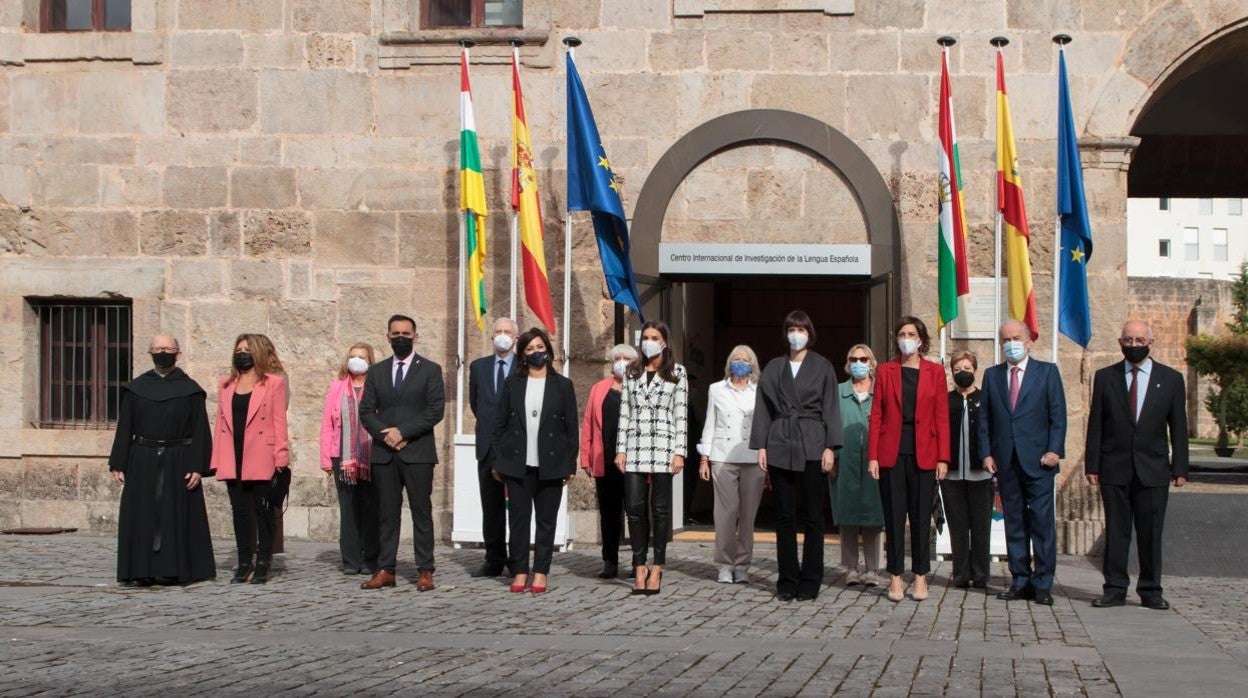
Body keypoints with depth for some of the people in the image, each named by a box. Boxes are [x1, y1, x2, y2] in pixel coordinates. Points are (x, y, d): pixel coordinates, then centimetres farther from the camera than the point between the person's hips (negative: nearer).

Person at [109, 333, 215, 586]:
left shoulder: (190, 390, 2)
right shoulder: (136, 388, 8)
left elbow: (200, 431, -2)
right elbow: (124, 428, 8)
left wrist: (198, 467, -11)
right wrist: (118, 464, 0)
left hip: (178, 463, -2)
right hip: (143, 463, 2)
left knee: (177, 516, 1)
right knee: (143, 516, 1)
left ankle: (176, 569, 9)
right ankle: (143, 570, 6)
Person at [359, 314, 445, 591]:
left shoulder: (430, 370, 3)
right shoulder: (376, 371, 13)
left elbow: (435, 410, -6)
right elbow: (366, 411, 9)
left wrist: (403, 432, -12)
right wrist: (385, 434, -8)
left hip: (417, 452, -3)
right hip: (383, 453, 3)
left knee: (421, 512, -2)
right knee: (387, 513, 5)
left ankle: (425, 571, 1)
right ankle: (385, 570, 7)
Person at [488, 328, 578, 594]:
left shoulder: (562, 385, 5)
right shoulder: (512, 384, 8)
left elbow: (571, 427, 3)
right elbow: (501, 423, 7)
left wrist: (571, 465, -2)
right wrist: (496, 460, 2)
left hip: (550, 464, -1)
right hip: (517, 463, 1)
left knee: (546, 519, 2)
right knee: (518, 518, 2)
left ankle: (541, 572, 8)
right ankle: (520, 571, 7)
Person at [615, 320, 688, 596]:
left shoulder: (676, 372, 5)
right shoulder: (632, 372, 12)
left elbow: (681, 414, 1)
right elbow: (624, 412, 10)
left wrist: (679, 452, -6)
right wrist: (621, 449, 3)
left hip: (663, 446, -2)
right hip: (635, 447, 2)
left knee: (660, 507, 0)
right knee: (635, 507, -2)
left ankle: (657, 568, 6)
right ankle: (639, 566, 4)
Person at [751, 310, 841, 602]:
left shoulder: (822, 367, 5)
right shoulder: (773, 368, 12)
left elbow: (830, 408, 1)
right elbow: (763, 408, 10)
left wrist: (830, 447, -6)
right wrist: (761, 445, 2)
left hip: (812, 448, -2)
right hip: (780, 448, 2)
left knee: (812, 517, 0)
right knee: (784, 517, 4)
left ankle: (810, 581, 5)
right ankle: (788, 580, 10)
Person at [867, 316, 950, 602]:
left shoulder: (935, 371, 5)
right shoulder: (885, 371, 7)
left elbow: (942, 417, 3)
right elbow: (876, 416, 4)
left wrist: (943, 458, -3)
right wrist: (872, 456, -3)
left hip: (923, 454, 0)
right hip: (892, 453, 0)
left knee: (921, 516, 3)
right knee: (894, 516, 2)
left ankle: (920, 578, 11)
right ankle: (896, 577, 8)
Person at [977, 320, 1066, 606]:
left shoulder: (1047, 372, 5)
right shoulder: (992, 375, 13)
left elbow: (1058, 414, 0)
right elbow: (984, 418, 12)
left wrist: (1054, 450, -9)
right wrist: (986, 453, 2)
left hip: (1038, 460, -3)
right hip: (1006, 461, 3)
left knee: (1042, 521, -5)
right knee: (1014, 523, 6)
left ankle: (1042, 583, 0)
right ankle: (1020, 580, 12)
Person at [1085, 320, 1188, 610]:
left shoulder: (1171, 379, 5)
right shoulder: (1105, 377, 6)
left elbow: (1179, 427, 5)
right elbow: (1095, 425, 5)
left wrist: (1180, 468, -1)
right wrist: (1092, 465, -1)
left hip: (1153, 469, 0)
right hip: (1114, 468, 0)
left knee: (1151, 533, 2)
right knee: (1116, 531, 2)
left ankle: (1150, 591, 10)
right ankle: (1115, 588, 7)